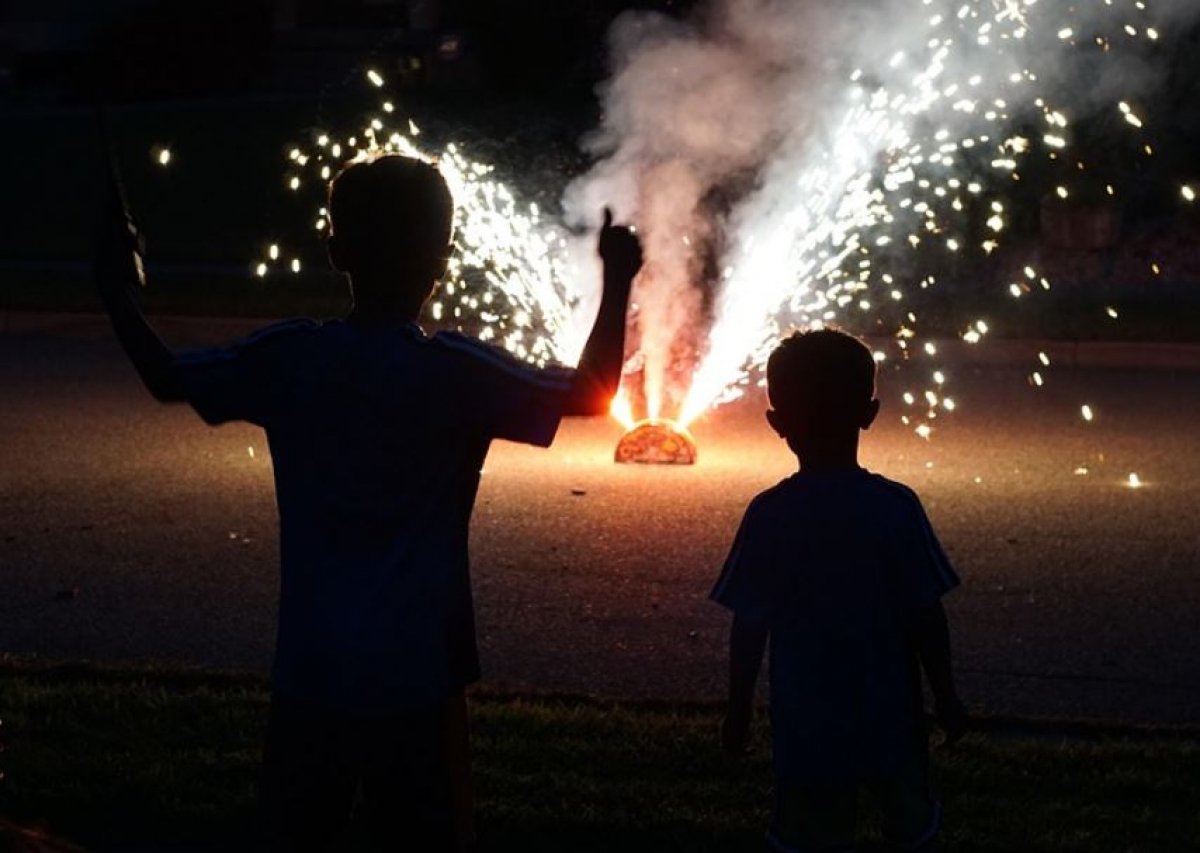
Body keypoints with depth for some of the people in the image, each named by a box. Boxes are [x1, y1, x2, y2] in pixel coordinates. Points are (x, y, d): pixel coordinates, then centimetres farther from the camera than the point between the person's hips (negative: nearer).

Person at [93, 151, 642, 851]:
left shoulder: (287, 358, -4)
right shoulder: (455, 372, -13)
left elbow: (167, 378, 10)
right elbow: (593, 396, -5)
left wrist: (119, 292, 22)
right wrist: (617, 284, 3)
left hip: (308, 675, 3)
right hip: (416, 677, -3)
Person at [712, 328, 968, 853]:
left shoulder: (768, 516, -13)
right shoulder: (896, 508, -13)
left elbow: (749, 626, -8)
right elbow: (926, 616, -9)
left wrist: (739, 709, 5)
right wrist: (945, 695, 5)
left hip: (806, 725, 0)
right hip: (890, 716, 0)